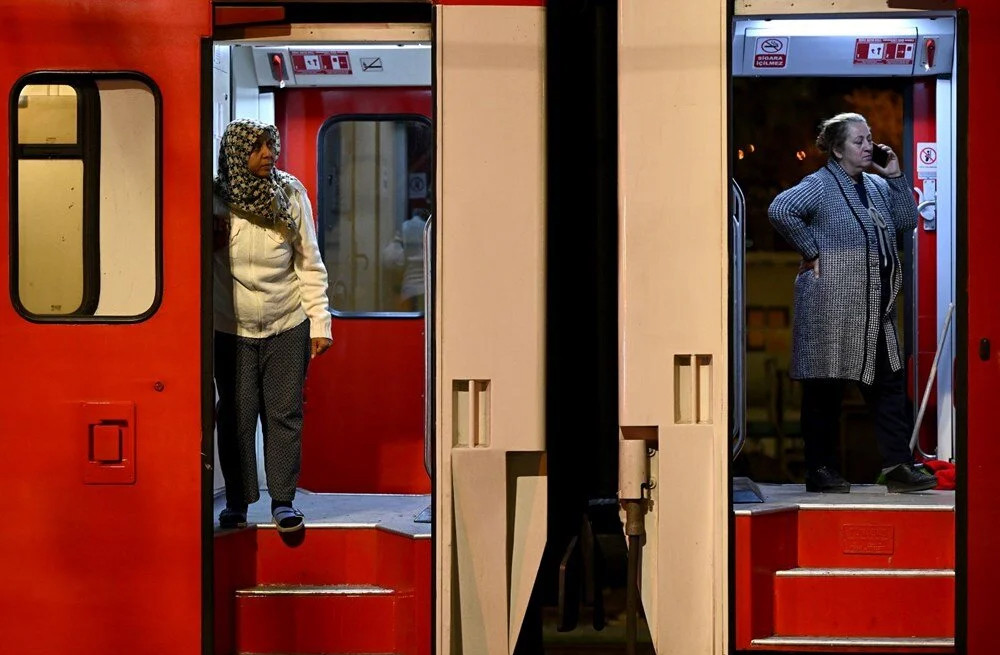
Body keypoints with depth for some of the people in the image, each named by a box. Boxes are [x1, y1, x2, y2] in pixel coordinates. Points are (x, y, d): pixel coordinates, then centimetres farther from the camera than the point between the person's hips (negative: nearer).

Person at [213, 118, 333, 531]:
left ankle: (283, 501, 10)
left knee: (284, 414, 2)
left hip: (287, 327, 0)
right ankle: (237, 502, 14)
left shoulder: (290, 194, -4)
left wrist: (320, 323, -2)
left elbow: (310, 264, 0)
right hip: (232, 330, 0)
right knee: (236, 416, 3)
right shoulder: (215, 200, -7)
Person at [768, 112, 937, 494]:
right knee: (825, 388, 0)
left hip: (876, 310, 8)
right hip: (831, 303, -8)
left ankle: (898, 467, 7)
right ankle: (820, 471, 7)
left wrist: (896, 178, 7)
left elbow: (907, 221, 15)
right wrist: (811, 252, -16)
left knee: (888, 383, 5)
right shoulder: (820, 185, -7)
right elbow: (780, 210, -21)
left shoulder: (877, 186, 16)